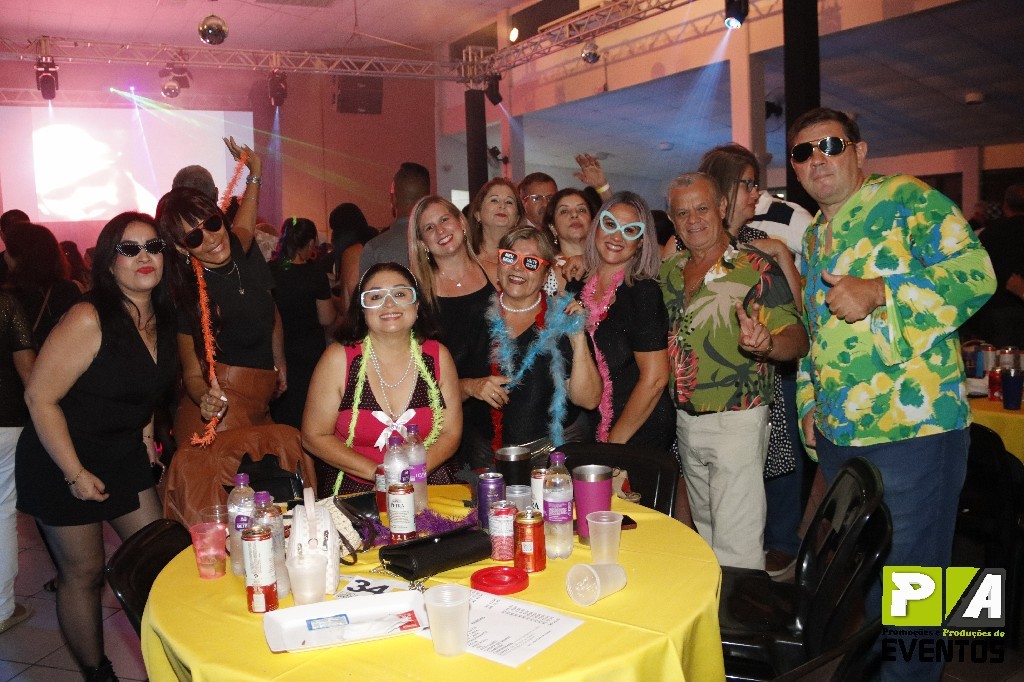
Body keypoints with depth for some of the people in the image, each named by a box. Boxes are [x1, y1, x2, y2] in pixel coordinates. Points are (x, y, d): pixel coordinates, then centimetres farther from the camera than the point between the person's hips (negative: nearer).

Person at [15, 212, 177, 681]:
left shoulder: (162, 318, 0)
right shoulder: (89, 319, -23)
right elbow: (40, 396, -22)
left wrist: (146, 428, 7)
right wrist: (76, 474, -19)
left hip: (125, 458, 7)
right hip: (62, 464, -7)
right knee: (82, 573, 7)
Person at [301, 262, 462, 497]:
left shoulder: (438, 356, 1)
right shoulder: (339, 358, -5)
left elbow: (451, 433, 5)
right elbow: (315, 436, -2)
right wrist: (376, 473, -12)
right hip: (352, 490, -2)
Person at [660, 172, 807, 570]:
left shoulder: (755, 268, -10)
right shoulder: (669, 271, 9)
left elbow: (797, 339, -15)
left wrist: (766, 343, -37)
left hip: (736, 421, -6)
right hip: (685, 422, 7)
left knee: (736, 547, -5)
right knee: (707, 534, 20)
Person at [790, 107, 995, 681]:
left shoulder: (907, 199, -6)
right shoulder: (814, 237, 17)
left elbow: (975, 274, -17)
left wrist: (878, 292, -23)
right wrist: (809, 401, 18)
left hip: (911, 428, -7)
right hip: (837, 435, 8)